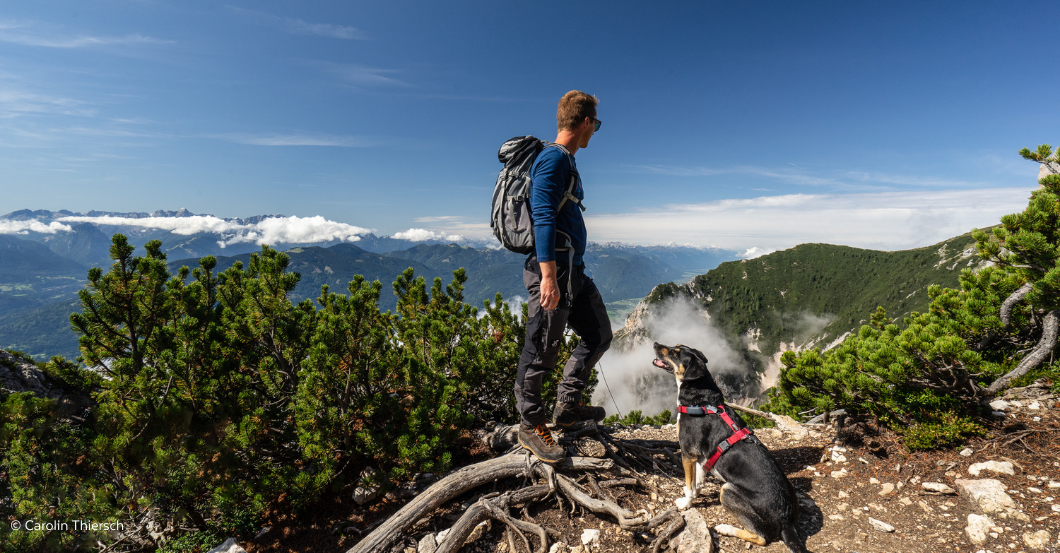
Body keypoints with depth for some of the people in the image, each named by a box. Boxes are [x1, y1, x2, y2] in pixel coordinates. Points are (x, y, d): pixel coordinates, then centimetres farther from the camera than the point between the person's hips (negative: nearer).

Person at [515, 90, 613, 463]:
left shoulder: (566, 161, 19)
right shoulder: (554, 159, -12)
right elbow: (543, 218, -22)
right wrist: (548, 276, -28)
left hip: (574, 270, 11)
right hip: (552, 271, -11)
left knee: (599, 336, 15)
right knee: (542, 351, 1)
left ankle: (568, 405, 28)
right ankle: (531, 426, 18)